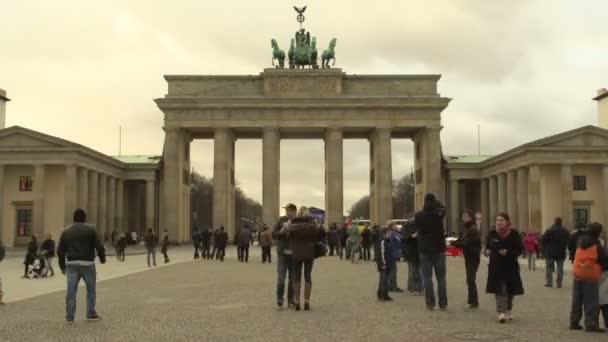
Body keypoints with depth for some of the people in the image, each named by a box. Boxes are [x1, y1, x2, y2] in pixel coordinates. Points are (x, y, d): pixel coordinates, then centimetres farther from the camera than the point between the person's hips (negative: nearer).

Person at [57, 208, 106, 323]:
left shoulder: (66, 231, 9)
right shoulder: (90, 229, -2)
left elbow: (60, 250, 10)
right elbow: (99, 246, -7)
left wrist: (62, 266, 19)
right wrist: (102, 258, 10)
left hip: (72, 264, 3)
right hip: (87, 264, -3)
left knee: (71, 291, 3)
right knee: (91, 290, 10)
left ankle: (69, 316, 3)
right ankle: (91, 314, 13)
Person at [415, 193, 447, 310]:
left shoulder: (419, 216, -7)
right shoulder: (439, 214, -7)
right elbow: (443, 208, 15)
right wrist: (435, 202, 10)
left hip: (425, 250, 0)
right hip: (439, 249, 0)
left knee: (427, 278, 4)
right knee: (441, 278, 6)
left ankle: (430, 303, 1)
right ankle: (443, 304, 5)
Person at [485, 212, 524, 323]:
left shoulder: (514, 234, -4)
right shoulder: (492, 234, 3)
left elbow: (520, 249, -6)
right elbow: (487, 247, 15)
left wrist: (508, 253, -21)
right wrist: (487, 251, -8)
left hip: (510, 267, 0)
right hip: (496, 266, 1)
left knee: (510, 290, 11)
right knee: (499, 290, -8)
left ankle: (508, 311, 29)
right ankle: (502, 312, -11)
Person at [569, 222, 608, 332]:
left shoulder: (580, 244, 8)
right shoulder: (597, 246, -11)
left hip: (577, 275, 6)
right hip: (590, 277, -6)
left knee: (577, 301, 12)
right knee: (591, 303, -1)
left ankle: (574, 322, 15)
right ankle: (591, 324, -2)